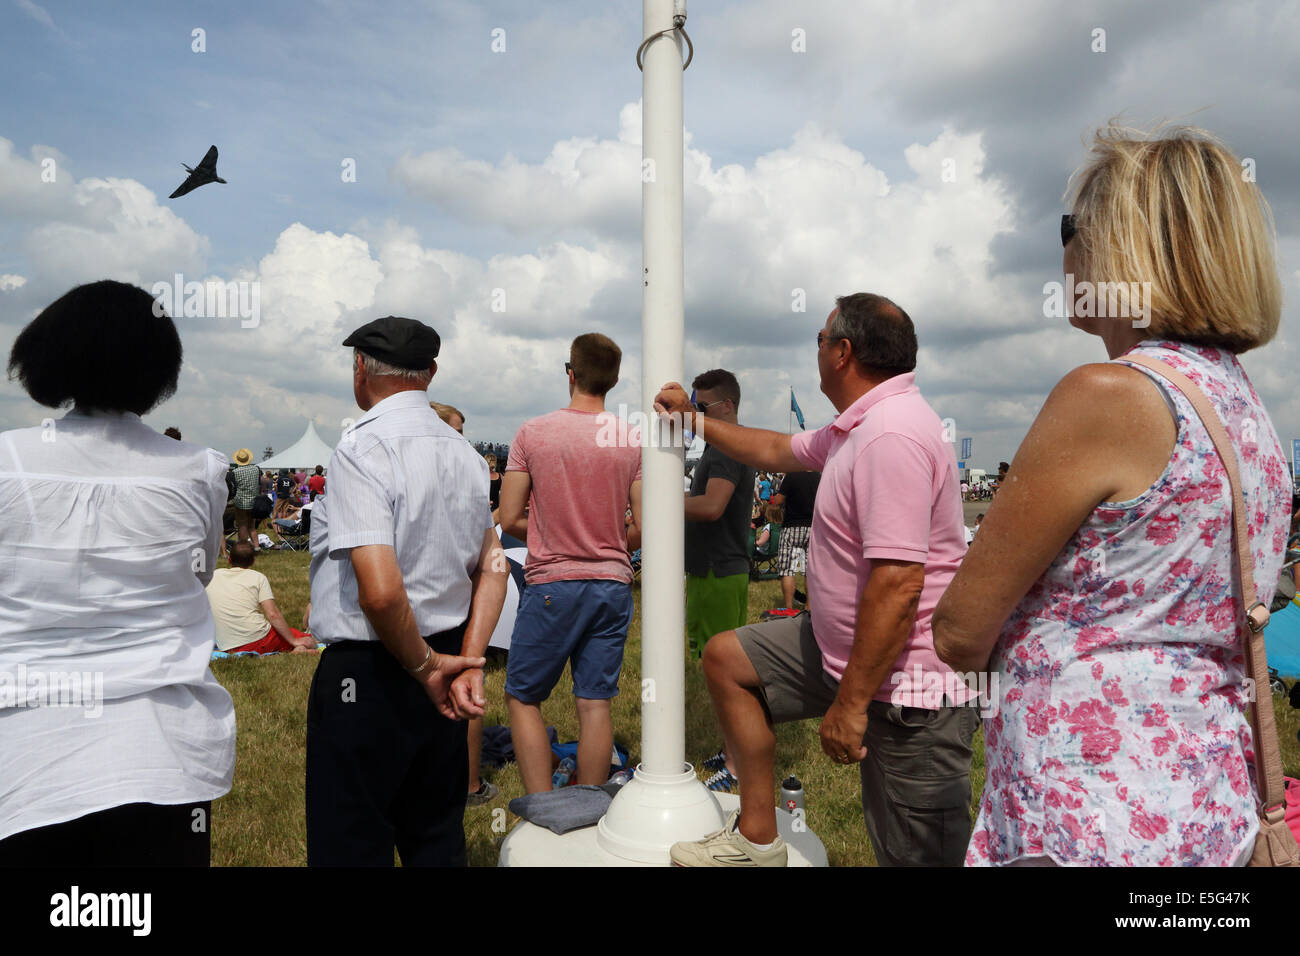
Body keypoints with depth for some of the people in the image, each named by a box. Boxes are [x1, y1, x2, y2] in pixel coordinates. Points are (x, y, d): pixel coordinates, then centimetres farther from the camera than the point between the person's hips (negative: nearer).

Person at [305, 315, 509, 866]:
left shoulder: (362, 452, -18)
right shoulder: (465, 454, 6)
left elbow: (380, 592, -28)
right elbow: (492, 569, 8)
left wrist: (425, 667, -12)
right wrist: (468, 663, 1)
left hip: (365, 675, -7)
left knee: (352, 847, 9)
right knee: (438, 841, 21)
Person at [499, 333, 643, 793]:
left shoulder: (533, 432, -6)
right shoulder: (634, 439, -1)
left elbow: (509, 519, -5)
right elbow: (644, 526, -2)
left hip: (551, 583, -2)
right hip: (613, 584, 3)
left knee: (523, 698, 12)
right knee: (595, 704, 9)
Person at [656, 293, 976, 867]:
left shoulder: (892, 434, -25)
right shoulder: (856, 427, 9)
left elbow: (898, 582, -30)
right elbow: (777, 451, 26)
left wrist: (851, 702, -25)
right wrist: (694, 421, 32)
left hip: (904, 685, -11)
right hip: (843, 643, 11)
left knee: (913, 856, -1)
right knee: (725, 658, 16)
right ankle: (757, 839, 22)